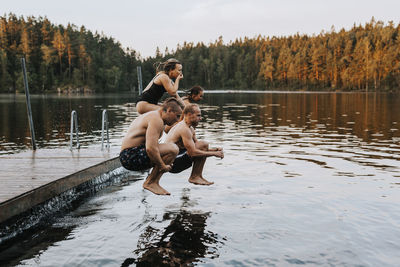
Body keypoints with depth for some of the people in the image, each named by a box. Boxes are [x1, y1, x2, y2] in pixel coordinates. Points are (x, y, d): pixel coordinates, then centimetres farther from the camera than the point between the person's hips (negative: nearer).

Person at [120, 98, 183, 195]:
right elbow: (151, 148, -28)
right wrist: (163, 166, -16)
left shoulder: (153, 115, 18)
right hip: (132, 155, -11)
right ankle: (151, 182, -10)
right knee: (172, 149, -22)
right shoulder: (157, 120, -15)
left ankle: (152, 182, 10)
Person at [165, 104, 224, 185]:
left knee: (203, 148, 15)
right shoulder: (184, 129, -18)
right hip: (172, 163, -10)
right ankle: (194, 177, -12)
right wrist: (214, 154, -17)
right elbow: (193, 153, -24)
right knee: (203, 144, -18)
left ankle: (198, 176, 7)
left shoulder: (190, 128, 14)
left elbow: (196, 147, 16)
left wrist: (214, 150, 1)